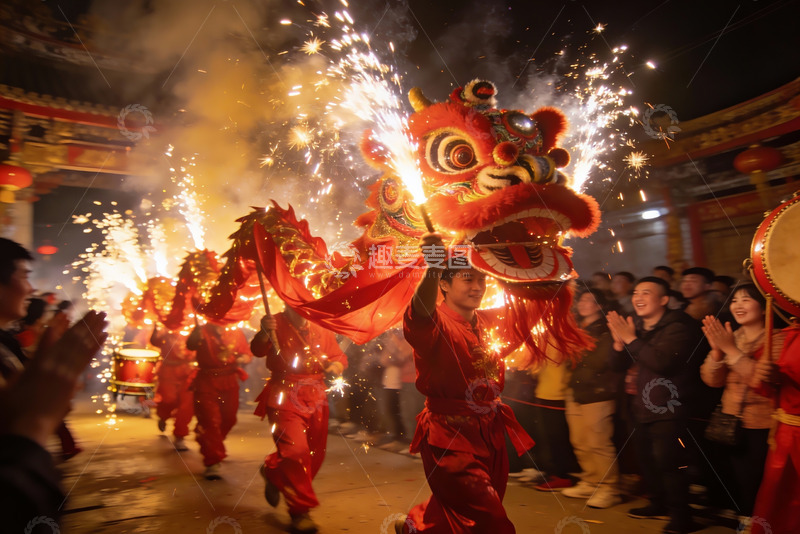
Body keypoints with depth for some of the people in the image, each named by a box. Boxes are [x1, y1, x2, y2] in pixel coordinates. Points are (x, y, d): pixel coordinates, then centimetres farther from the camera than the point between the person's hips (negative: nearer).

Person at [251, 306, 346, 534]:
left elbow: (339, 356, 10)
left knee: (315, 454, 13)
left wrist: (337, 365, -13)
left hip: (316, 398, 5)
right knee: (295, 450, -16)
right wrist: (264, 333, -39)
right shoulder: (277, 323, -6)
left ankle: (273, 471, 43)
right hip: (285, 396, -5)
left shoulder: (322, 330, 5)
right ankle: (300, 510, 5)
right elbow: (258, 350, -18)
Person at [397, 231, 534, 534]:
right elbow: (421, 315, -40)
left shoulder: (489, 322, 7)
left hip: (490, 433, 7)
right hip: (450, 435, -7)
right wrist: (432, 270, -58)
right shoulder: (436, 323, -15)